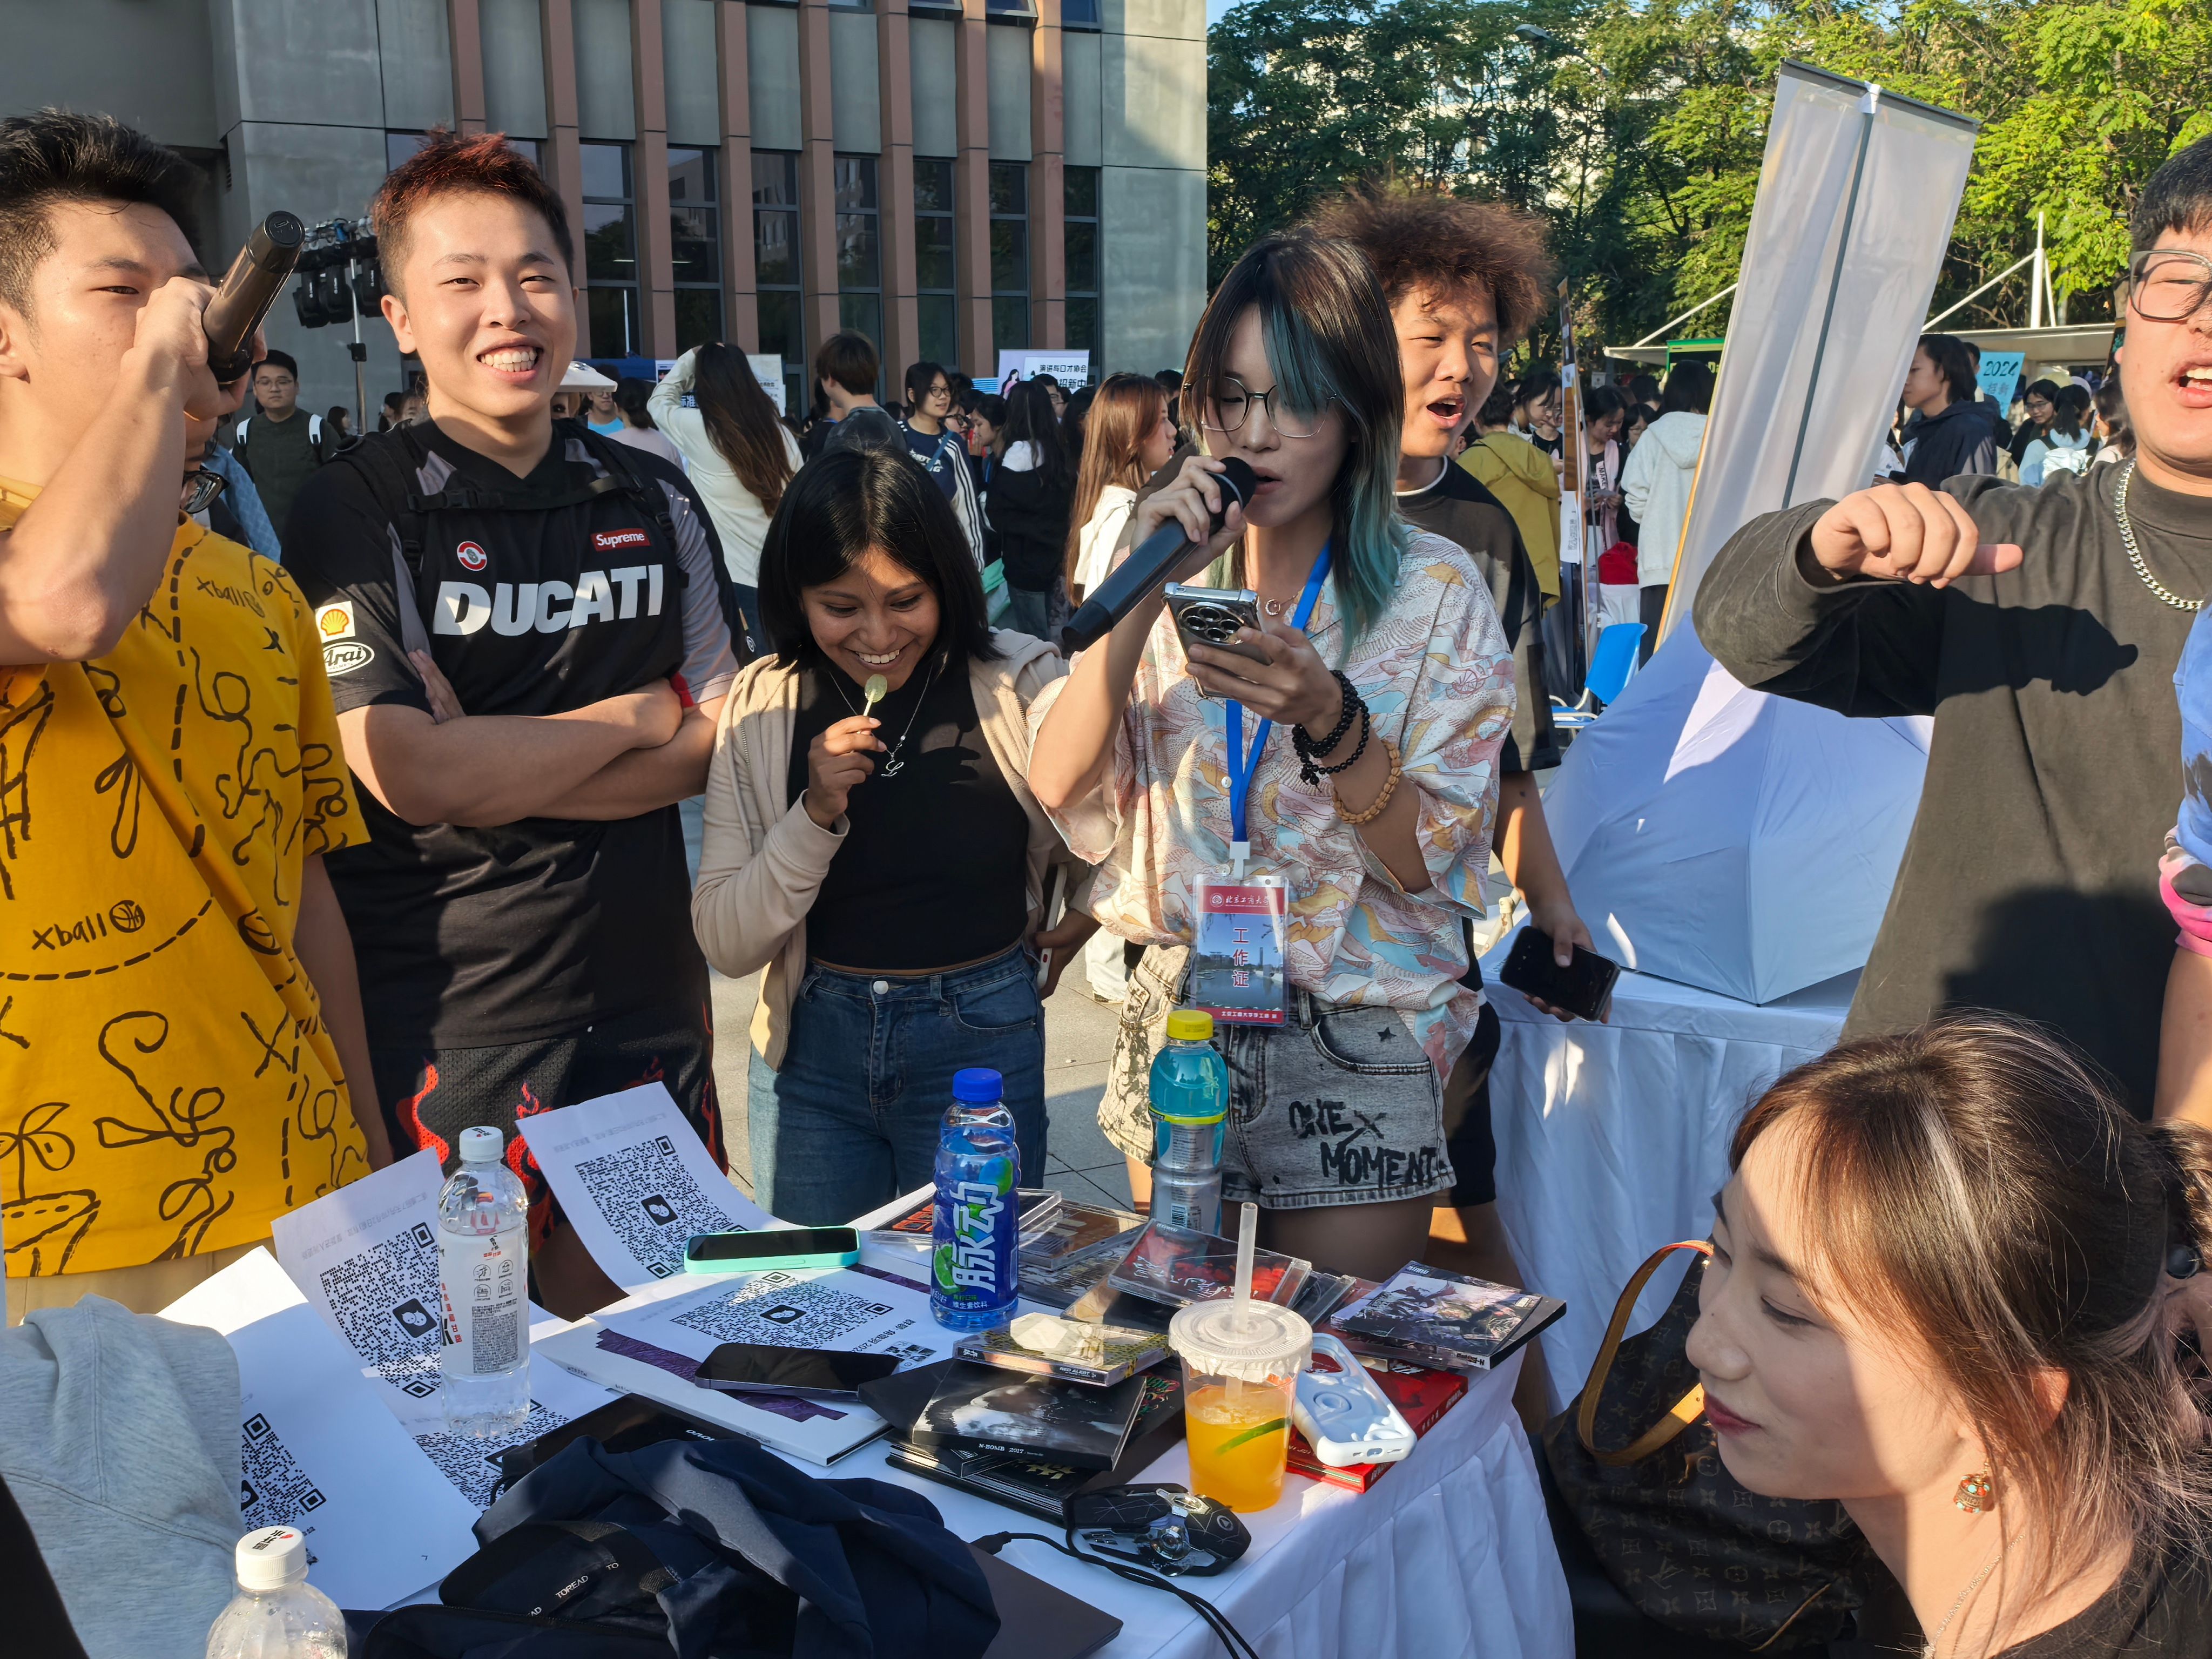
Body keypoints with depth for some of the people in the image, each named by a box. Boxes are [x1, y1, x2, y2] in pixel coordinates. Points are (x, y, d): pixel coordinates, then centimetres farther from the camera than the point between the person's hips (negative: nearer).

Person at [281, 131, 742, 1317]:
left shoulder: (652, 498, 8)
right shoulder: (360, 510, -6)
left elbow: (721, 739, 3)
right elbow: (408, 773, -17)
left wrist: (499, 770, -10)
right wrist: (633, 717, -7)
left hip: (647, 1005, 5)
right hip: (444, 1027, -4)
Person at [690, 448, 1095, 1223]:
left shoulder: (1021, 685, -10)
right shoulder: (761, 709, -6)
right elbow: (727, 947, -9)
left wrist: (1091, 910, -4)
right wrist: (817, 813, -19)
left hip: (982, 1043, -1)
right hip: (811, 1050, 2)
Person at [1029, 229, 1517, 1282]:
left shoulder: (1435, 593, -7)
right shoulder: (1182, 573, 4)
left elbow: (1425, 859, -12)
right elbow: (1057, 781, -7)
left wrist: (1328, 717, -27)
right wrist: (1147, 595, -16)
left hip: (1355, 1058, -3)